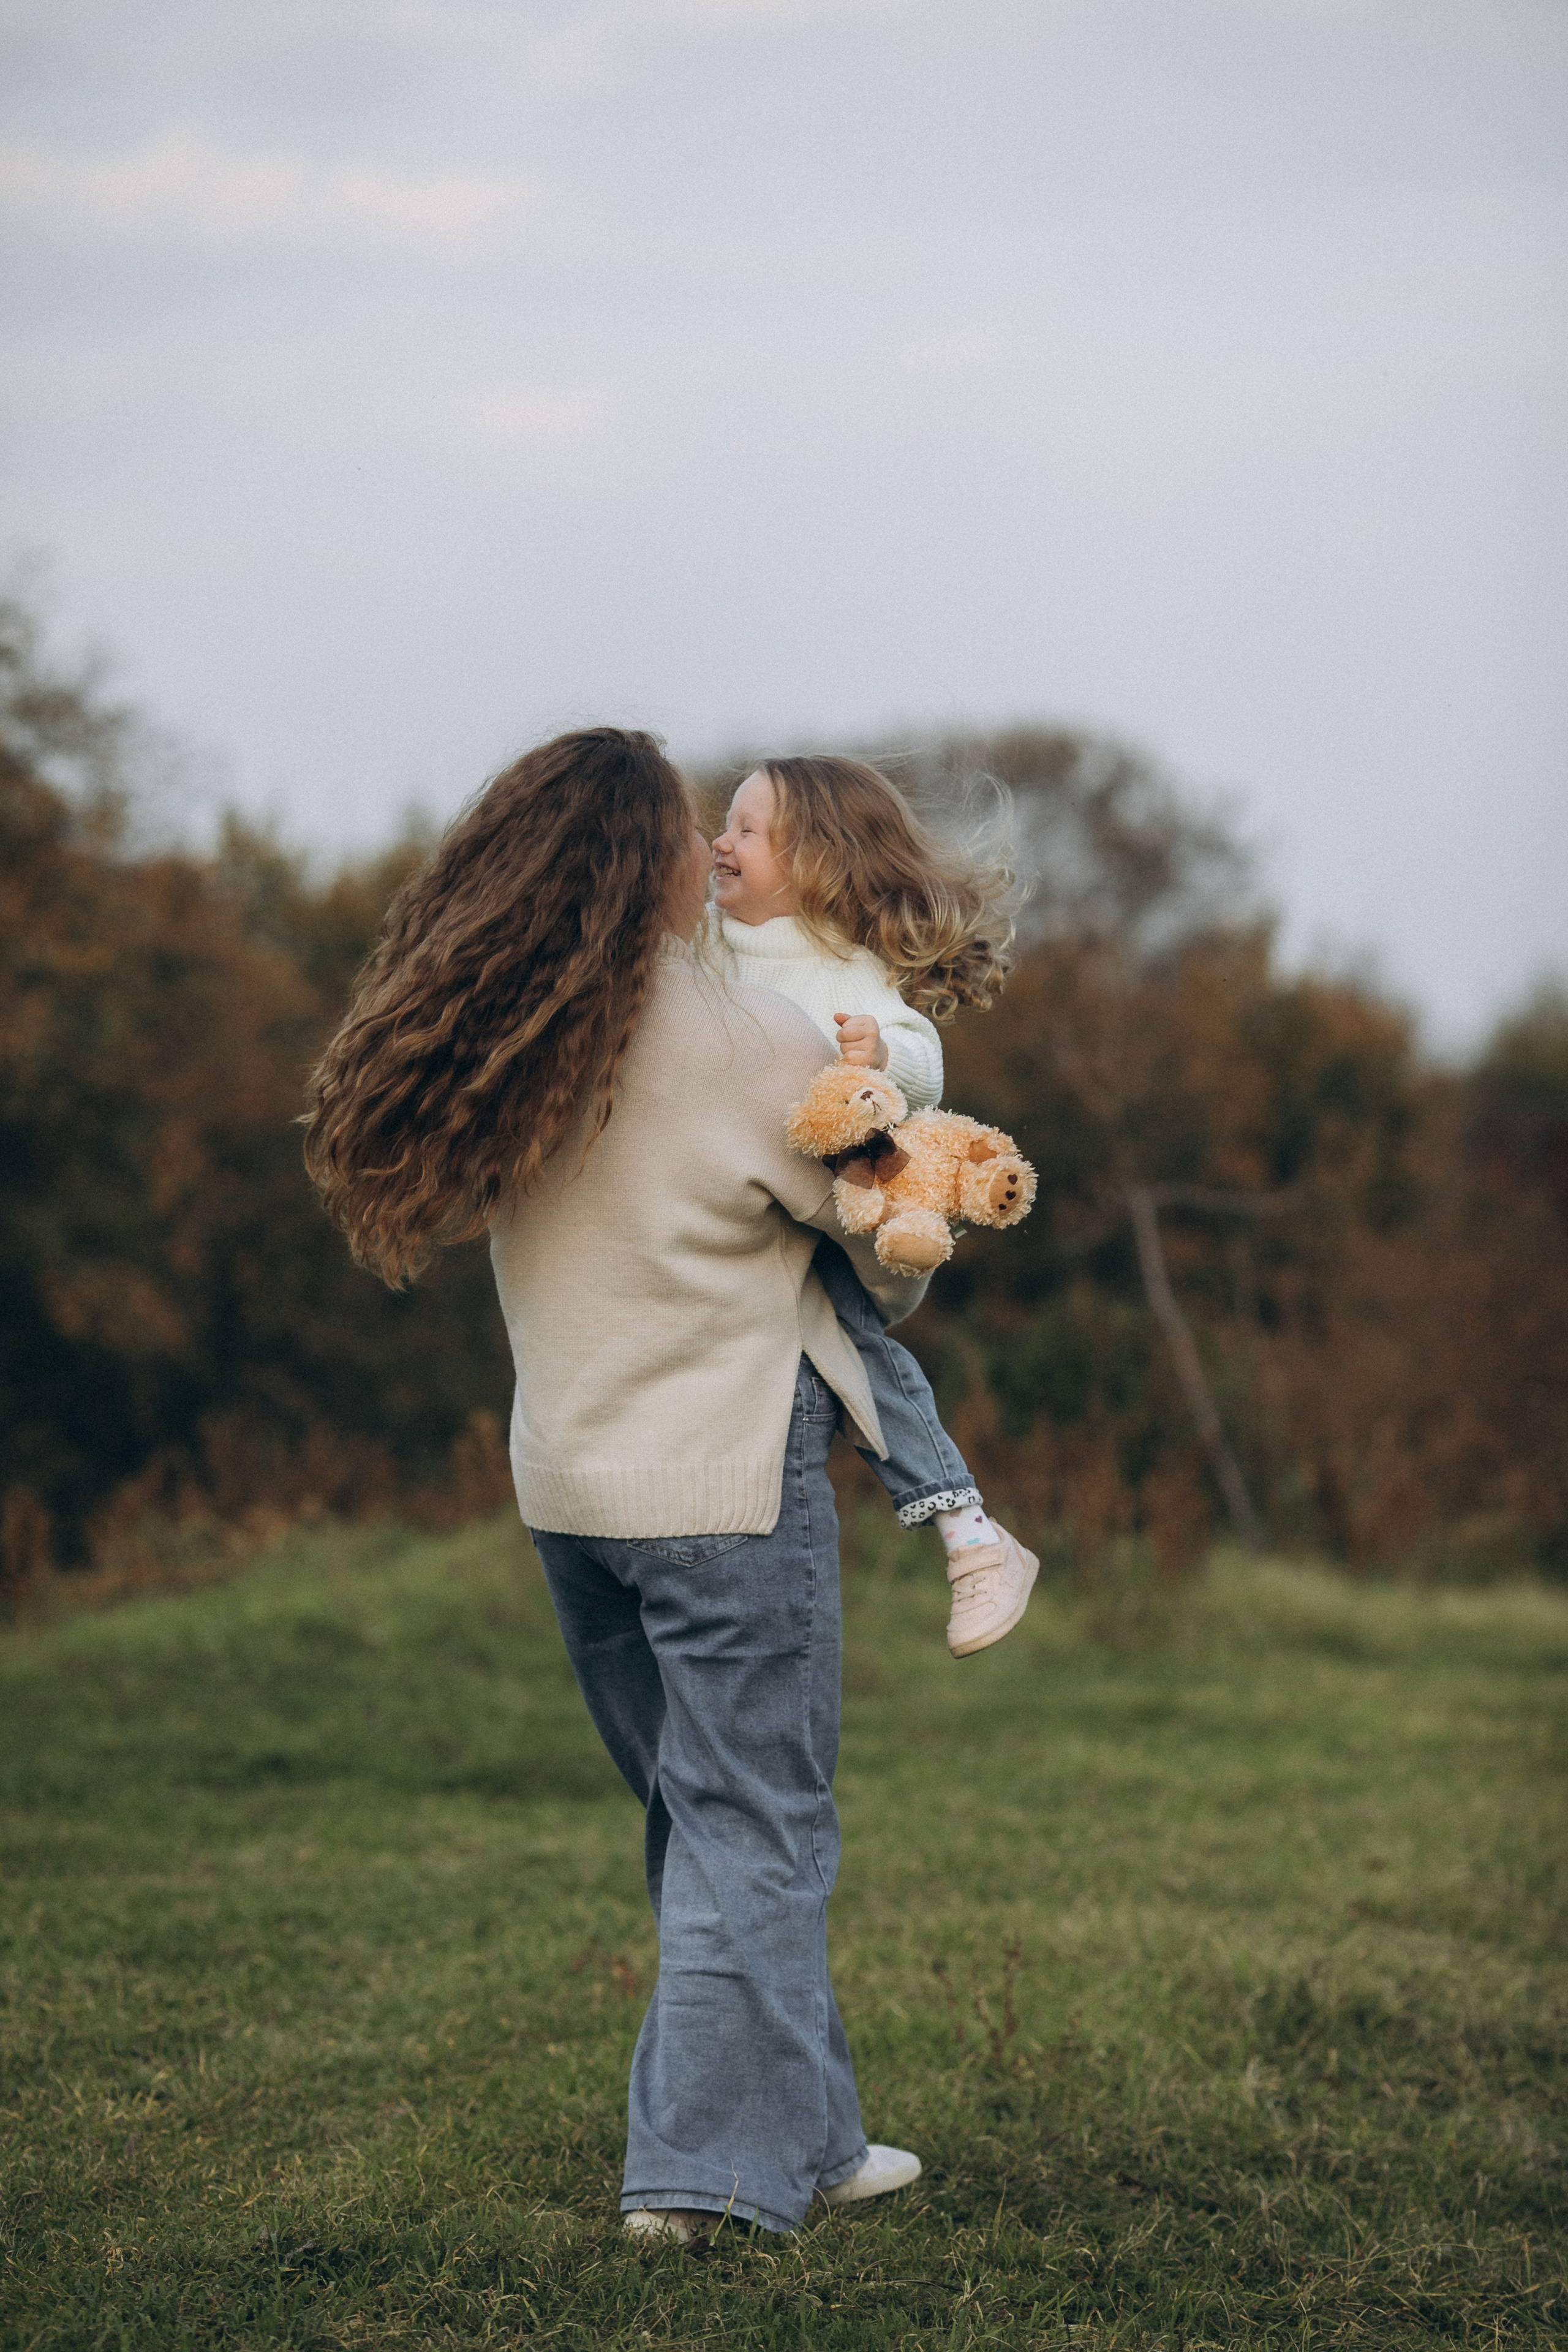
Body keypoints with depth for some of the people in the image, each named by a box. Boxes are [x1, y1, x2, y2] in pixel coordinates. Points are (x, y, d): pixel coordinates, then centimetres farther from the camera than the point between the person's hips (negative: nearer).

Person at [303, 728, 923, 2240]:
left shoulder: (500, 1035, -1)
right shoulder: (756, 1049, -16)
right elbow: (890, 1257, -4)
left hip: (567, 1478, 7)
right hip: (729, 1474, -7)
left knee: (697, 1819, 17)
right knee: (752, 1829, 3)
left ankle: (802, 2130, 26)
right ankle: (706, 2163, 5)